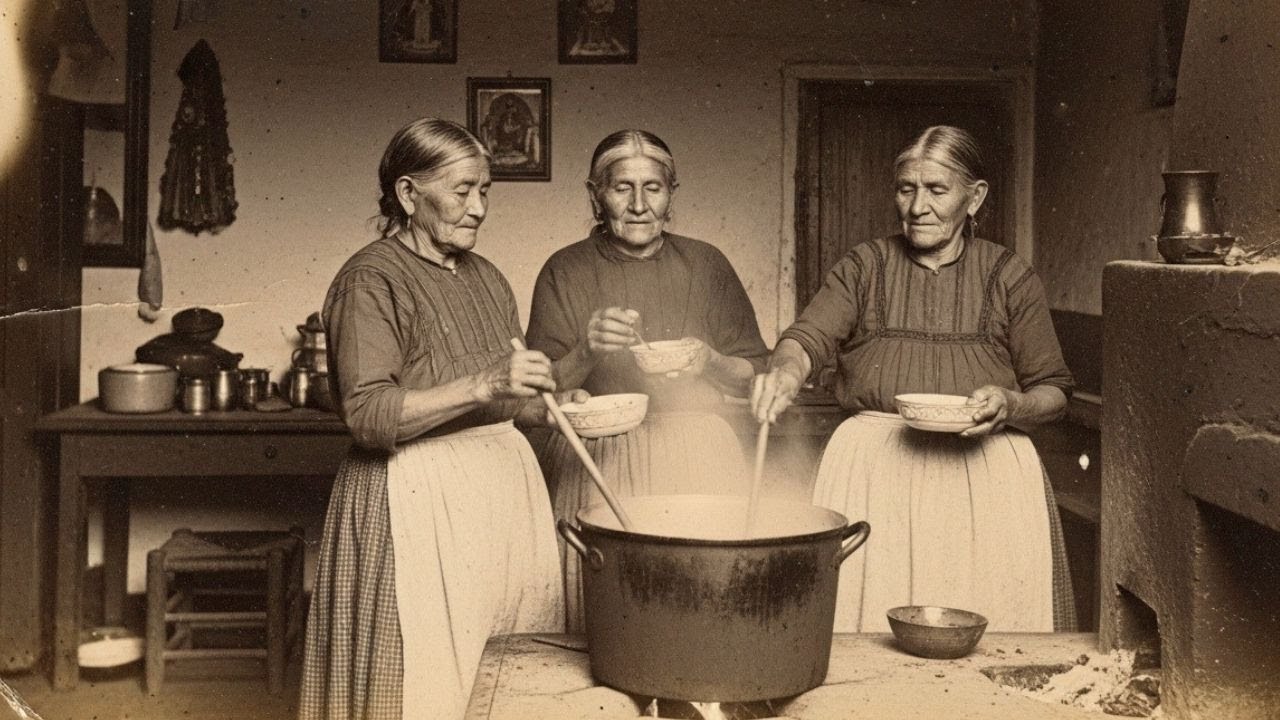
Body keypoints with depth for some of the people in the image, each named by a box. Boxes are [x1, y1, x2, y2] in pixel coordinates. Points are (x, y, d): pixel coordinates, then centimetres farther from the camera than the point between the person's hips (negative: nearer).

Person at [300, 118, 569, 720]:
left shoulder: (485, 278, 16)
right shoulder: (371, 280, -7)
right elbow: (368, 415, -17)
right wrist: (483, 385, -25)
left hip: (503, 489, 7)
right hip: (417, 502, -7)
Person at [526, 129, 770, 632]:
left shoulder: (705, 265, 8)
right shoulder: (566, 271, 4)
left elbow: (755, 376, 10)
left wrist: (710, 363, -9)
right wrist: (587, 350, -17)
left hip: (697, 457, 1)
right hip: (596, 462, -1)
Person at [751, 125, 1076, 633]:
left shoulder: (1010, 278, 9)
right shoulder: (864, 267, 10)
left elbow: (1053, 394, 11)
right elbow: (807, 338, -5)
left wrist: (1010, 405, -11)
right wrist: (785, 373, -28)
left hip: (983, 469, 0)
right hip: (874, 468, 0)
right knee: (870, 602, -8)